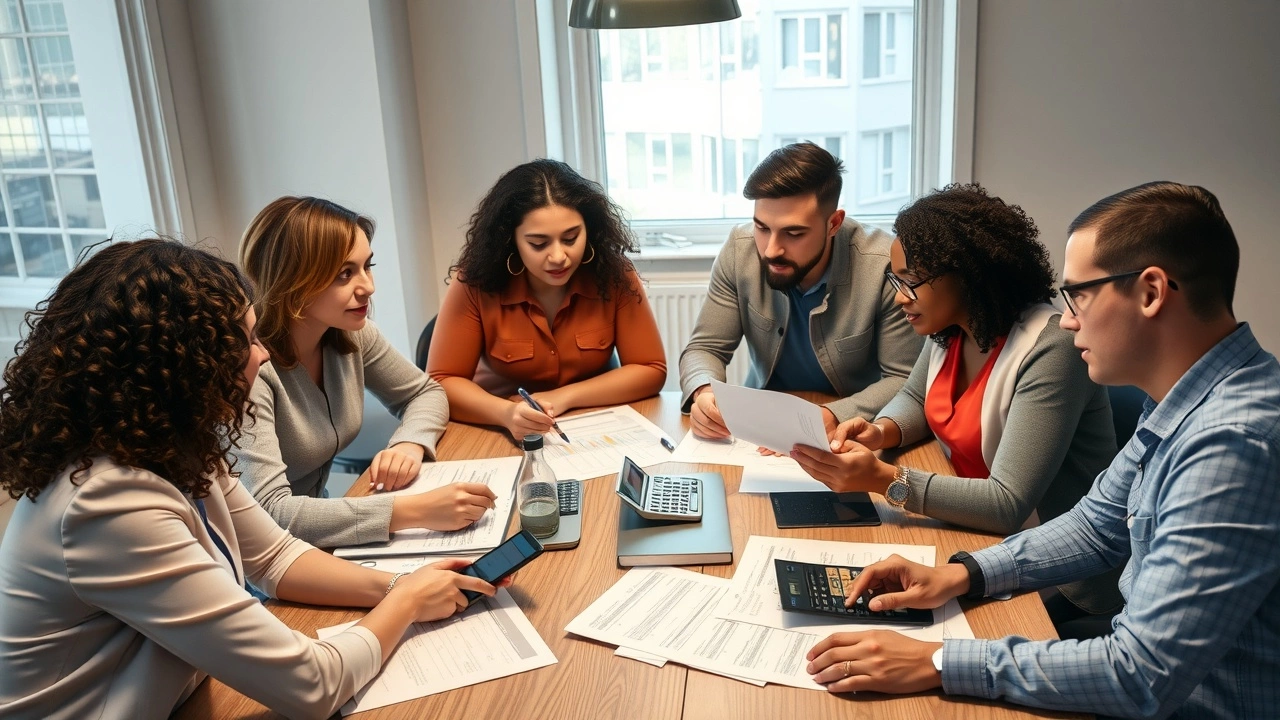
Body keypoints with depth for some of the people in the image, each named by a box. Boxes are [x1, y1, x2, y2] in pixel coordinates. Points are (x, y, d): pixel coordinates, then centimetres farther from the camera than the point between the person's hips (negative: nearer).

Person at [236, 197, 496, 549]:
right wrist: (415, 510, -39)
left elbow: (426, 393, 9)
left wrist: (410, 443, -14)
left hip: (317, 531, 6)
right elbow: (269, 512, -34)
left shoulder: (351, 335, -6)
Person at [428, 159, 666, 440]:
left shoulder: (615, 275, -12)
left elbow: (650, 371, -8)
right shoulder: (475, 284, -15)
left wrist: (564, 397, -18)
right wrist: (506, 413, -31)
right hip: (503, 437, -1)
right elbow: (443, 383, -12)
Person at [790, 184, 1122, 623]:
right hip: (978, 533, 7)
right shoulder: (951, 330, -1)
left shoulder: (1049, 350, -24)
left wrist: (884, 480, -36)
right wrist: (881, 432, -5)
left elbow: (1009, 506, -29)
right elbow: (916, 400, 18)